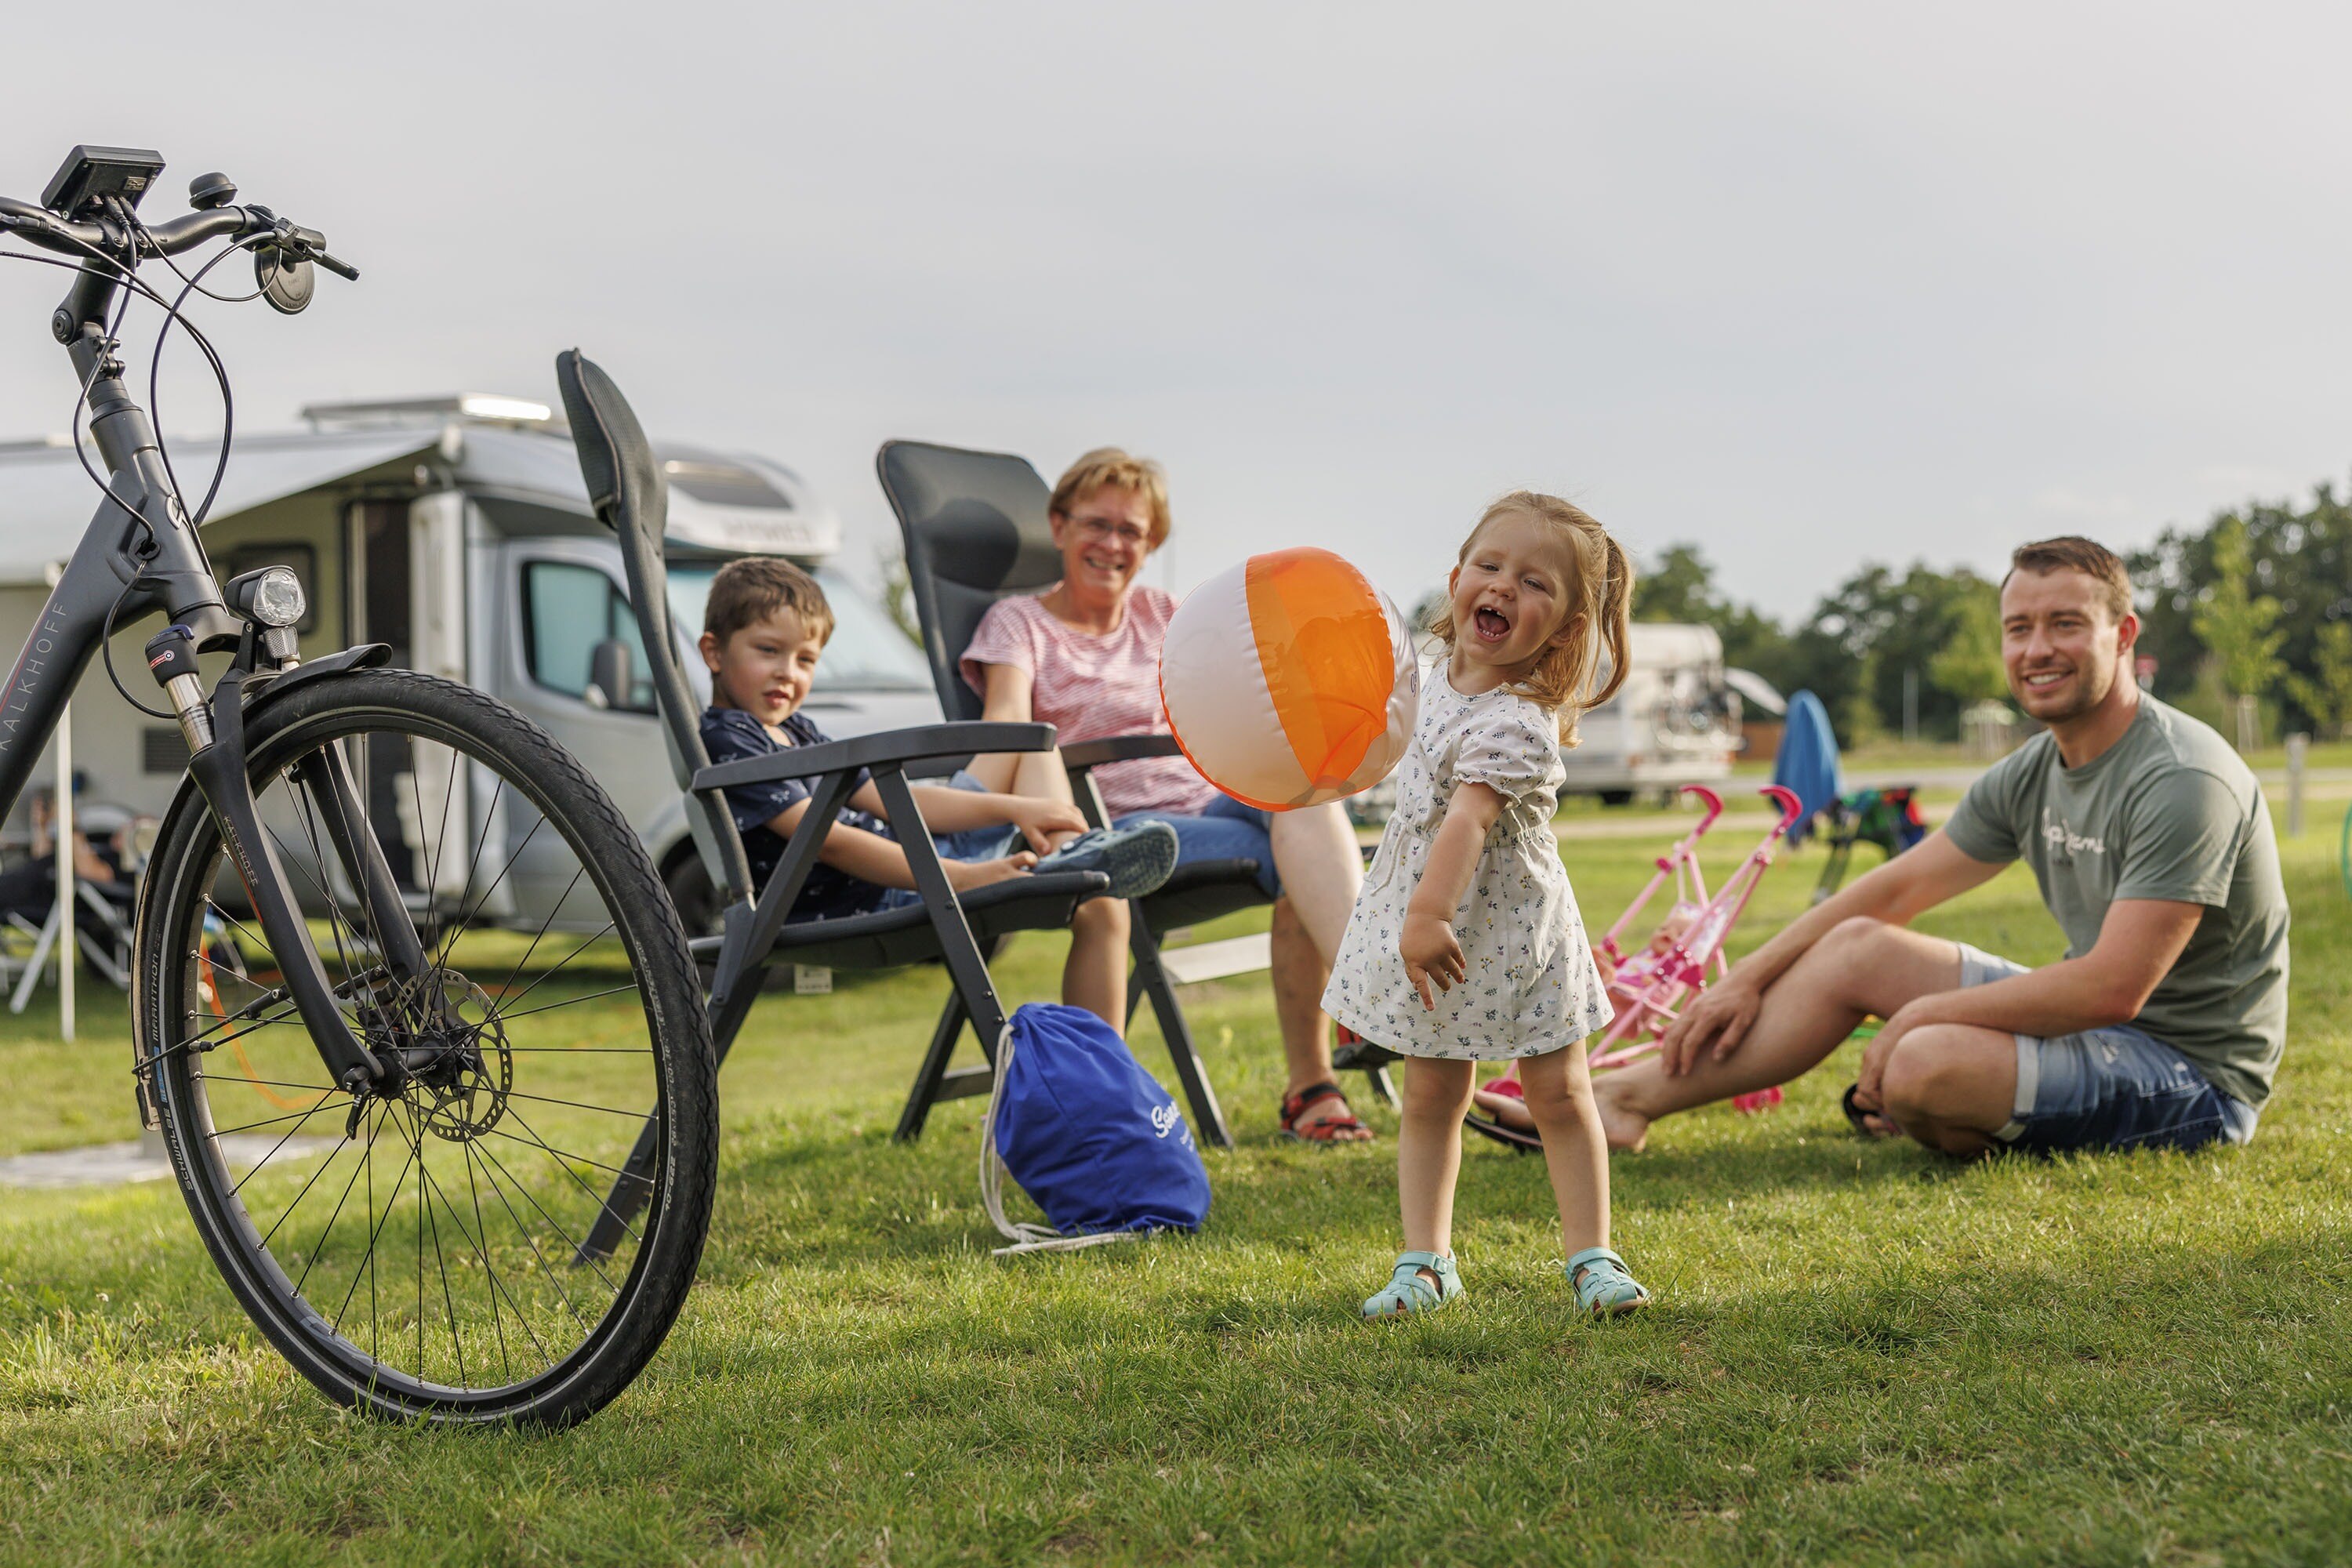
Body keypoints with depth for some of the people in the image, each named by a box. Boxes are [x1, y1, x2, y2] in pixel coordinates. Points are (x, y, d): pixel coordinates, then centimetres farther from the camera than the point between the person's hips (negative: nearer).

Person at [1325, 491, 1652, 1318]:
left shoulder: (1515, 721, -26)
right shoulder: (1449, 677, -1)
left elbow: (1469, 817, -39)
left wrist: (1428, 913, -48)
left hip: (1510, 929, -7)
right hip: (1429, 912, 7)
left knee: (1559, 1093, 3)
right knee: (1431, 1096, 9)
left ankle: (1592, 1256, 14)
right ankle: (1425, 1260, 15)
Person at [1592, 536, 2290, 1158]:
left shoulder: (2183, 783, -22)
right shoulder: (2029, 775, 6)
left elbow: (2112, 989, -28)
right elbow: (1895, 890, 14)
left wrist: (1923, 1013, -20)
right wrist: (1746, 980, 9)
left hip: (2194, 1072, -9)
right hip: (2097, 1029, 9)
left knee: (1925, 1064, -30)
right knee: (1858, 948, 7)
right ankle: (1626, 1100, 9)